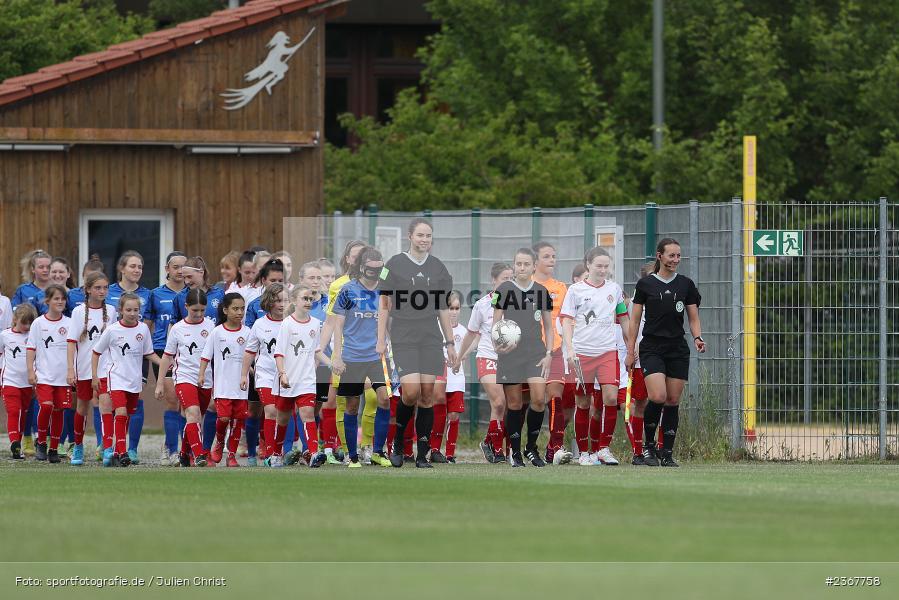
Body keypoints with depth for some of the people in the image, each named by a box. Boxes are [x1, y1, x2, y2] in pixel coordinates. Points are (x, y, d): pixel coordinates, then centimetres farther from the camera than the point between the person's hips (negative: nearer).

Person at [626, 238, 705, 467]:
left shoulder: (686, 284, 7)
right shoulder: (645, 284, 1)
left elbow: (694, 319, 11)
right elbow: (635, 320, 5)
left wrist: (698, 338, -9)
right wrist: (630, 351, 2)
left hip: (678, 350, 3)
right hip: (652, 349, -3)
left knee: (673, 401, 1)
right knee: (658, 397, -18)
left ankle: (668, 454, 7)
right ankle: (648, 445, 2)